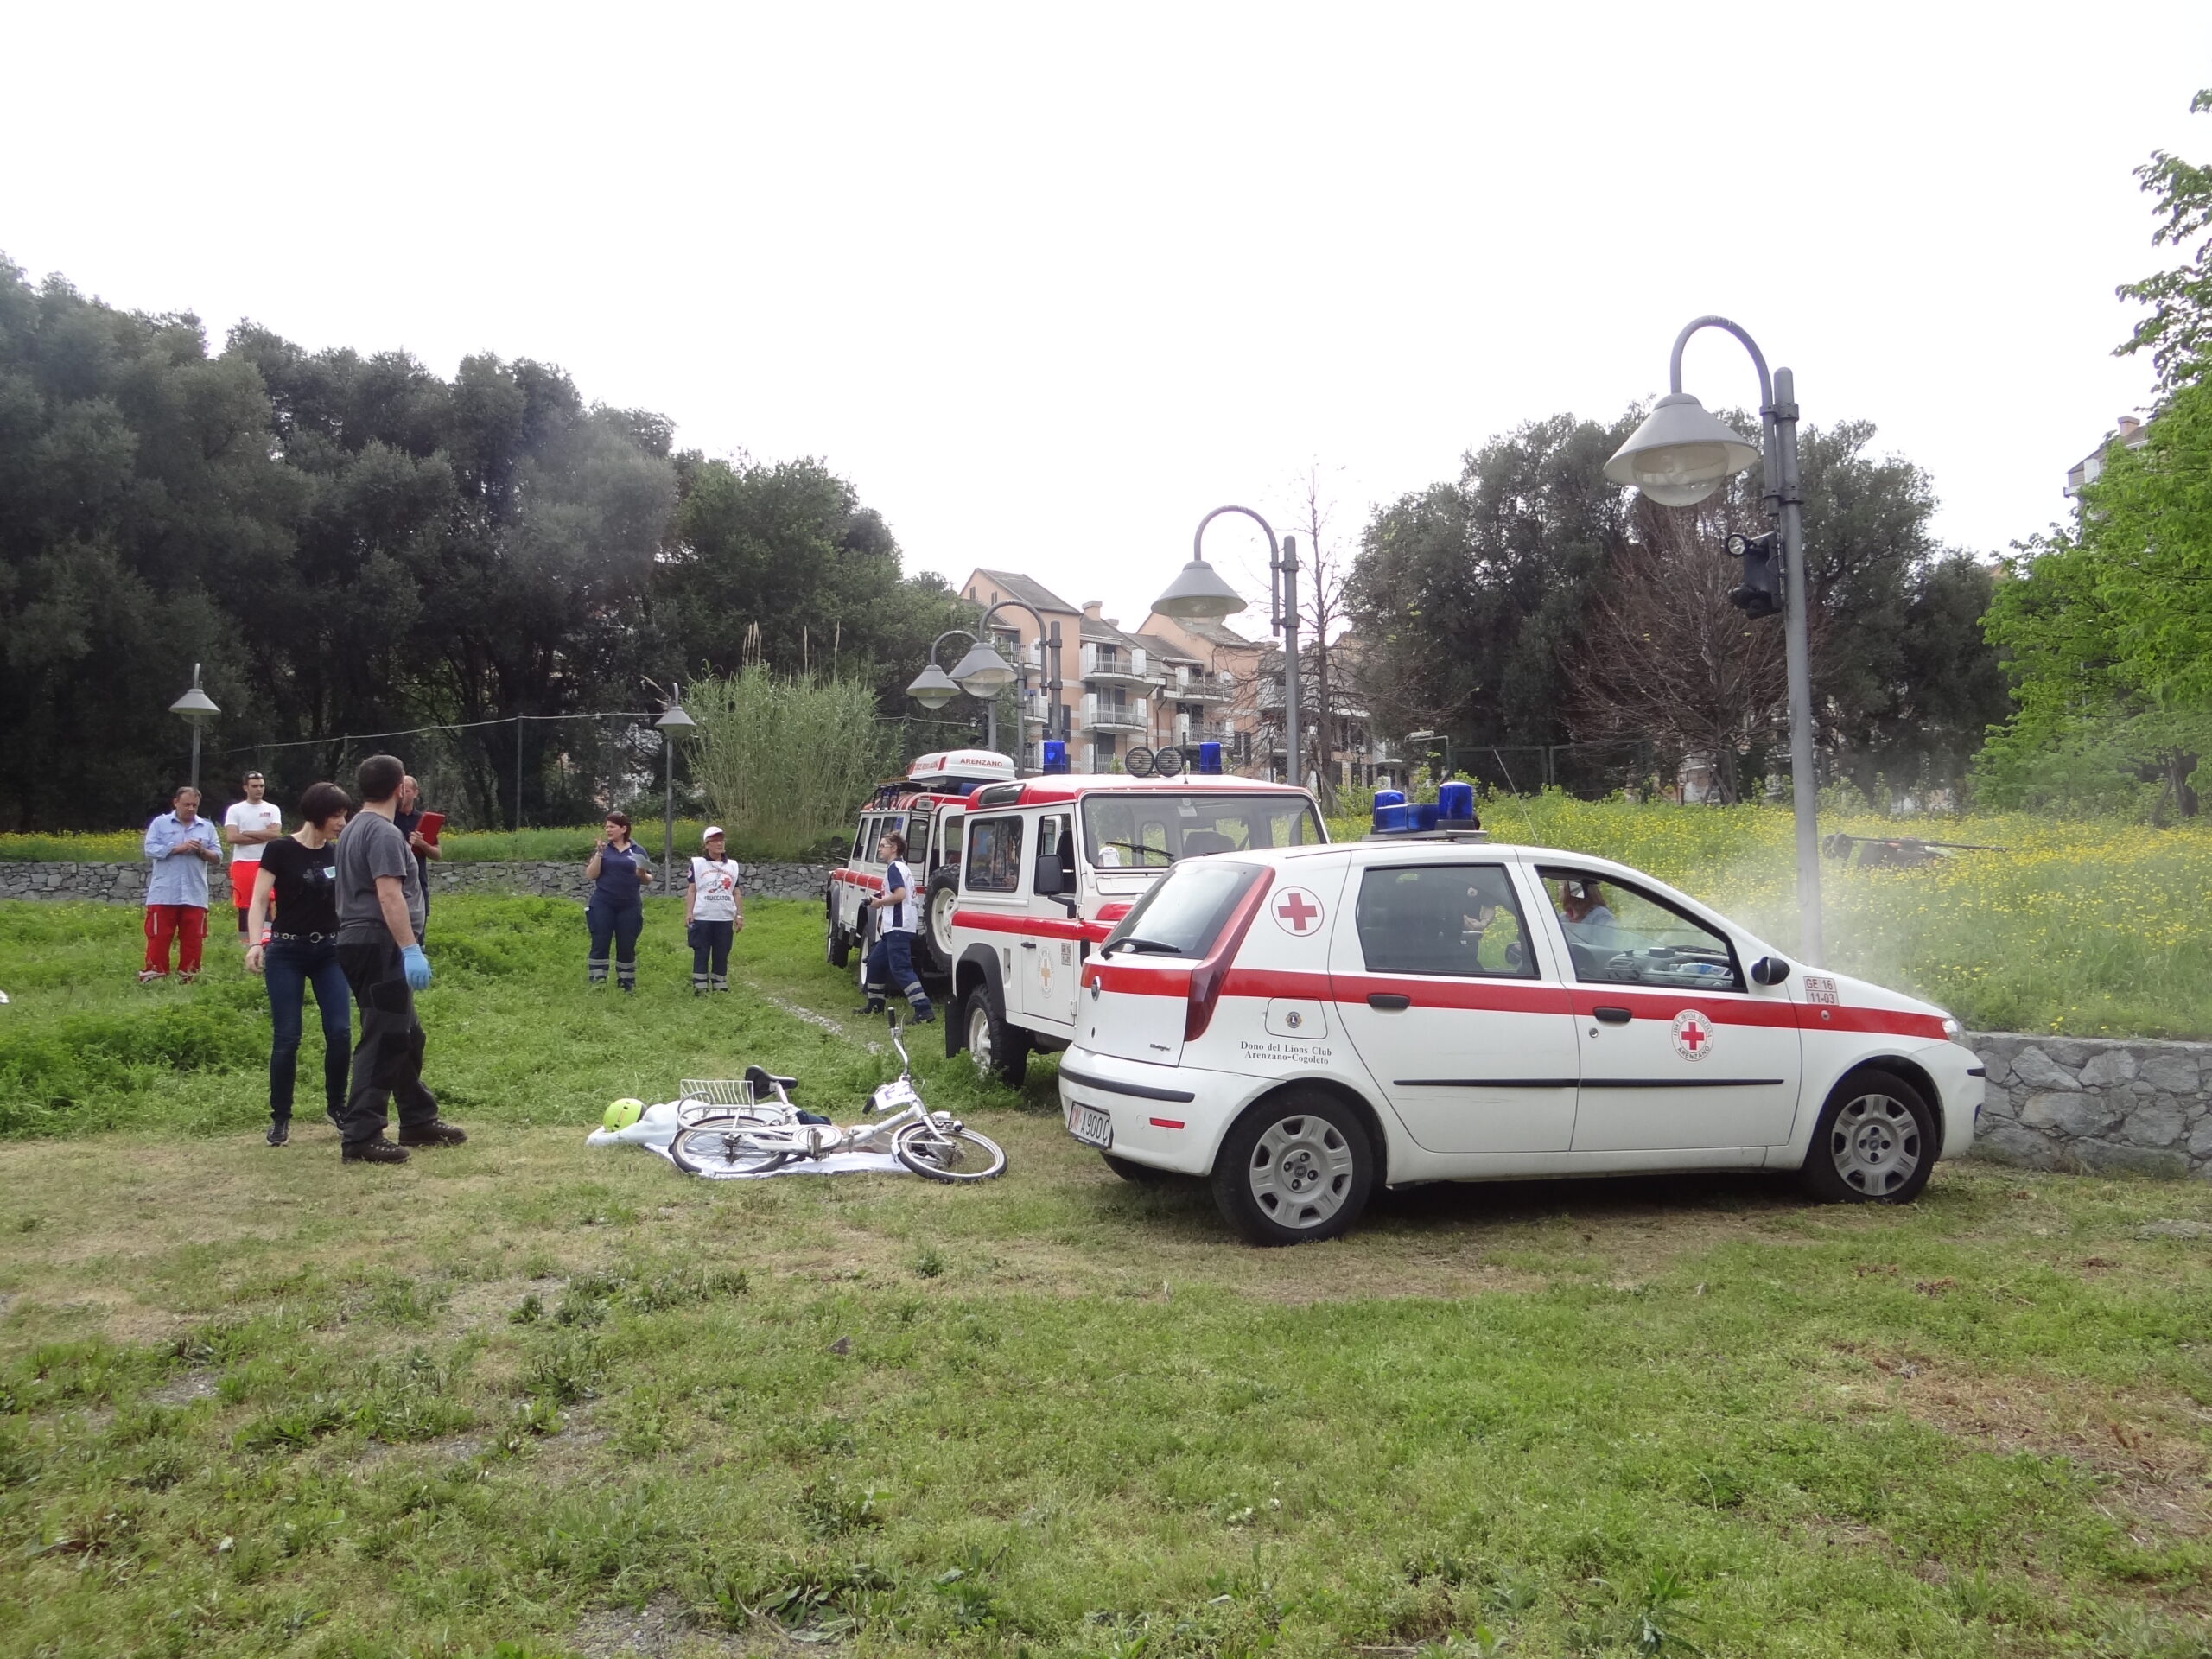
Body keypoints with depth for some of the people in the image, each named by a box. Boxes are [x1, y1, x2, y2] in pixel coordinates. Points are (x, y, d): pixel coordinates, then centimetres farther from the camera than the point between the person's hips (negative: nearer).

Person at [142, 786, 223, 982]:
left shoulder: (207, 827, 11)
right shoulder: (160, 823, 5)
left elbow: (218, 857, 8)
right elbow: (151, 849, -7)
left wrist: (202, 851, -11)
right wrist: (178, 848, -14)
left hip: (195, 896, 2)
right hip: (163, 895, -2)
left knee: (193, 939, 5)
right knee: (159, 937, -2)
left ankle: (188, 975, 12)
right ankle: (154, 974, 2)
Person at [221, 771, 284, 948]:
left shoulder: (272, 809, 7)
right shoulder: (235, 810, 4)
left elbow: (275, 834, -7)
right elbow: (231, 837, -8)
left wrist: (247, 833, -8)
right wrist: (263, 836, -8)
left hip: (266, 863, 0)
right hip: (242, 863, 0)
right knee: (244, 904, 4)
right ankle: (243, 939, 9)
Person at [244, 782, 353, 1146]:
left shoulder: (338, 853, 5)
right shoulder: (280, 849, -8)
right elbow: (259, 901, -10)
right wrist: (255, 943, -22)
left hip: (329, 951, 4)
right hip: (287, 952, -4)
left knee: (340, 1031, -2)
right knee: (287, 1037, -3)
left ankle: (336, 1106, 16)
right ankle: (280, 1118, 10)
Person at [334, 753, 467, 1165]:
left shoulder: (355, 829, 18)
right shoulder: (384, 832, -13)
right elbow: (389, 894, -23)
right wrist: (411, 949, -27)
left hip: (361, 943, 11)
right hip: (379, 946, -11)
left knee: (407, 1036, 16)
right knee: (384, 1040, -9)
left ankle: (418, 1120, 23)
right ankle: (361, 1136, -9)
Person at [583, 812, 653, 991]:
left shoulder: (637, 851, 6)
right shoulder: (602, 848, 5)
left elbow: (648, 879, 8)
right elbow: (590, 875, -3)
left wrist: (643, 875, -15)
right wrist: (598, 854, -14)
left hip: (629, 907, 1)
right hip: (602, 905, -1)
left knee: (627, 948, 6)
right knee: (599, 946, -3)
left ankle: (627, 986, 15)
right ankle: (597, 985, 1)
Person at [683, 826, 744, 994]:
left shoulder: (732, 865, 13)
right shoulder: (697, 864, 4)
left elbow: (736, 893, 14)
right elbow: (691, 891, 2)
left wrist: (739, 915, 8)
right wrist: (688, 913, -7)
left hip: (725, 918, 3)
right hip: (702, 918, -3)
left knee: (722, 955, 5)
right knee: (701, 954, -1)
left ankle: (720, 988, 11)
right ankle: (700, 988, 2)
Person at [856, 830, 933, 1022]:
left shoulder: (894, 868, -11)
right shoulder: (898, 867, 21)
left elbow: (900, 894, -24)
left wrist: (880, 902, -10)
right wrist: (881, 901, 15)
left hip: (898, 928, -11)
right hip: (893, 928, 11)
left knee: (900, 968, -14)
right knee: (875, 962, 19)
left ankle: (924, 1010, -20)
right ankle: (875, 1005, 30)